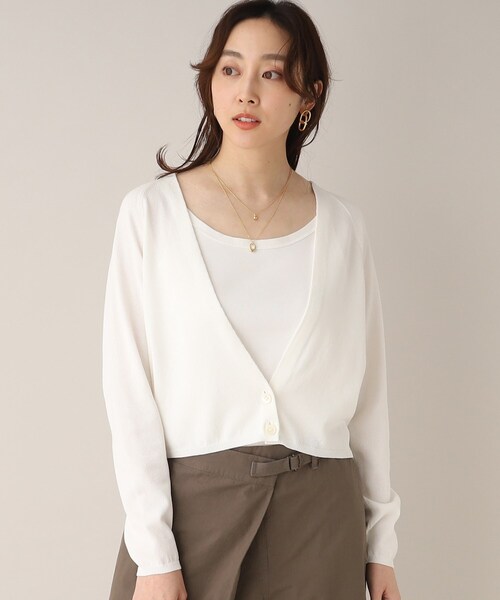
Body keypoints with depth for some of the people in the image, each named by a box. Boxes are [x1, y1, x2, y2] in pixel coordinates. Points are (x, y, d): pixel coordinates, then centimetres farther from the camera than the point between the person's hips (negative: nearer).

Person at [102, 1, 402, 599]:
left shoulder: (341, 225, 2)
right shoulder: (151, 211, -4)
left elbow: (367, 390, 6)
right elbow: (130, 388, -6)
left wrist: (380, 542, 7)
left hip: (319, 509, 2)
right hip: (191, 503, -1)